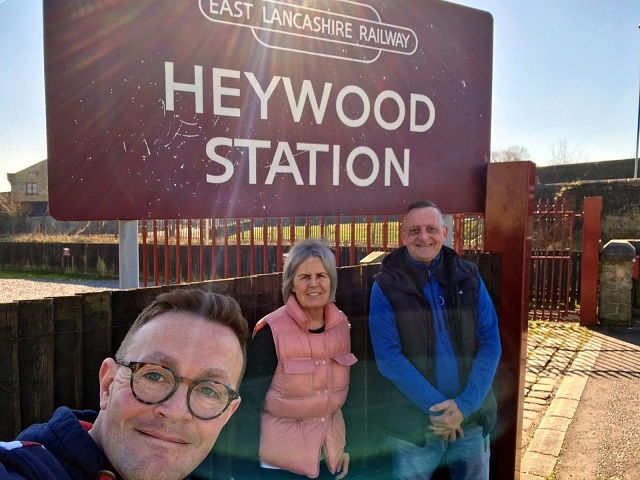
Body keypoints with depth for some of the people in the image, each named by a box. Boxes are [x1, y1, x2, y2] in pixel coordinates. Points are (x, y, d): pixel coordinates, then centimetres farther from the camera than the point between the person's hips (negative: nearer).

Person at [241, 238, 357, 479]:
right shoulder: (271, 330, -19)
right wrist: (251, 459, -10)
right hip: (282, 451, -4)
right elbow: (252, 397, -13)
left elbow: (346, 385, 8)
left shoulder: (342, 324, -4)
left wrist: (348, 443, 11)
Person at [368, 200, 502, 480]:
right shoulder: (386, 286, -6)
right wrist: (436, 406, -17)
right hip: (413, 422, -2)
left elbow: (491, 343, -2)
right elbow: (388, 356, -12)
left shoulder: (468, 277, 1)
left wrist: (465, 404, -13)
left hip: (472, 418, 3)